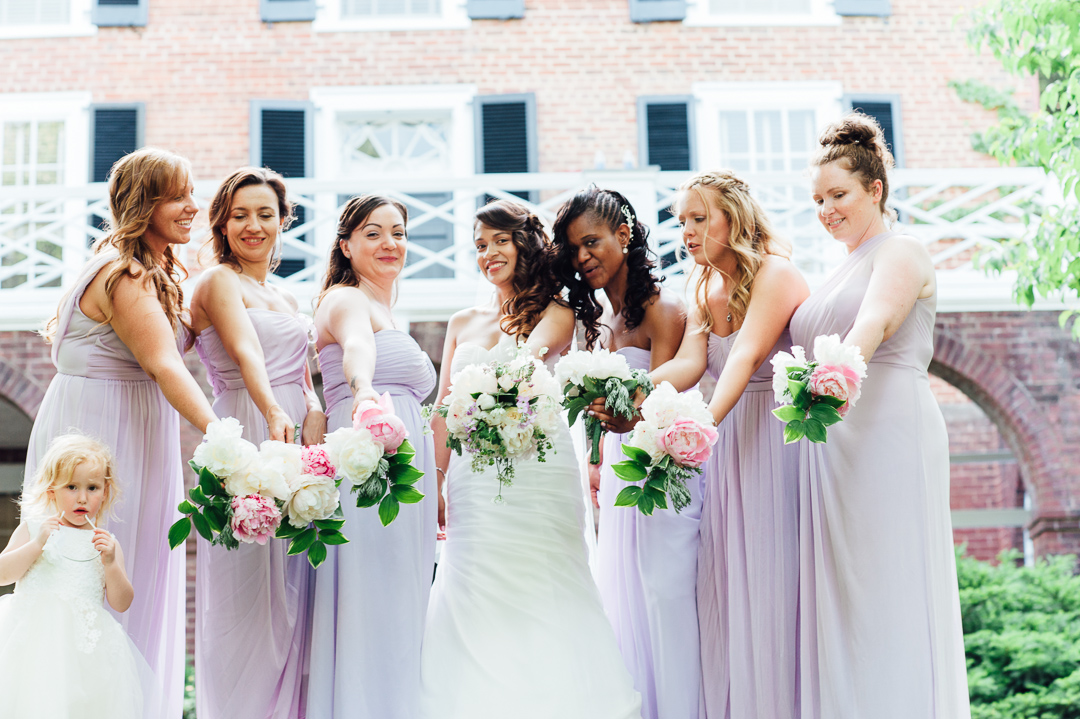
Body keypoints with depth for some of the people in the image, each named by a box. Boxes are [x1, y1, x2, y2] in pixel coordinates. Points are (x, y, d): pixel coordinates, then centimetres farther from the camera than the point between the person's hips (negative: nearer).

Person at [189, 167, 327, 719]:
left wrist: (313, 412, -5)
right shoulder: (218, 281, -3)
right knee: (248, 595, -5)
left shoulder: (285, 299, 20)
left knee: (289, 592, 8)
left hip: (295, 437, 7)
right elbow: (246, 352, -21)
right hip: (245, 439, -7)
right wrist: (274, 414, -38)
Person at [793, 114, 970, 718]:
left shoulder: (901, 252, -1)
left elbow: (876, 323, -22)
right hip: (834, 446, 8)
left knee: (890, 590, -8)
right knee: (840, 595, 5)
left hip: (889, 439, -8)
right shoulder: (841, 272, 24)